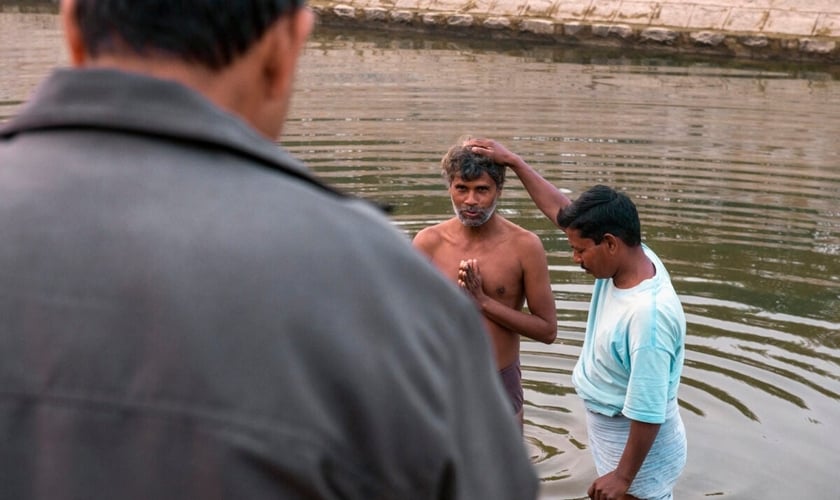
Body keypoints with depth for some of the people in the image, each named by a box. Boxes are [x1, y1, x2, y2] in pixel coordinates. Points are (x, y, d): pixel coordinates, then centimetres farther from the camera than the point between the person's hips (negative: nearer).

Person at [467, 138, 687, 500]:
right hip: (611, 432, 9)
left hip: (640, 448, -9)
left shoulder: (648, 314, -33)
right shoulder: (627, 257, -8)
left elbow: (648, 412, -28)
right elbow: (559, 208, 2)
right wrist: (513, 161, 3)